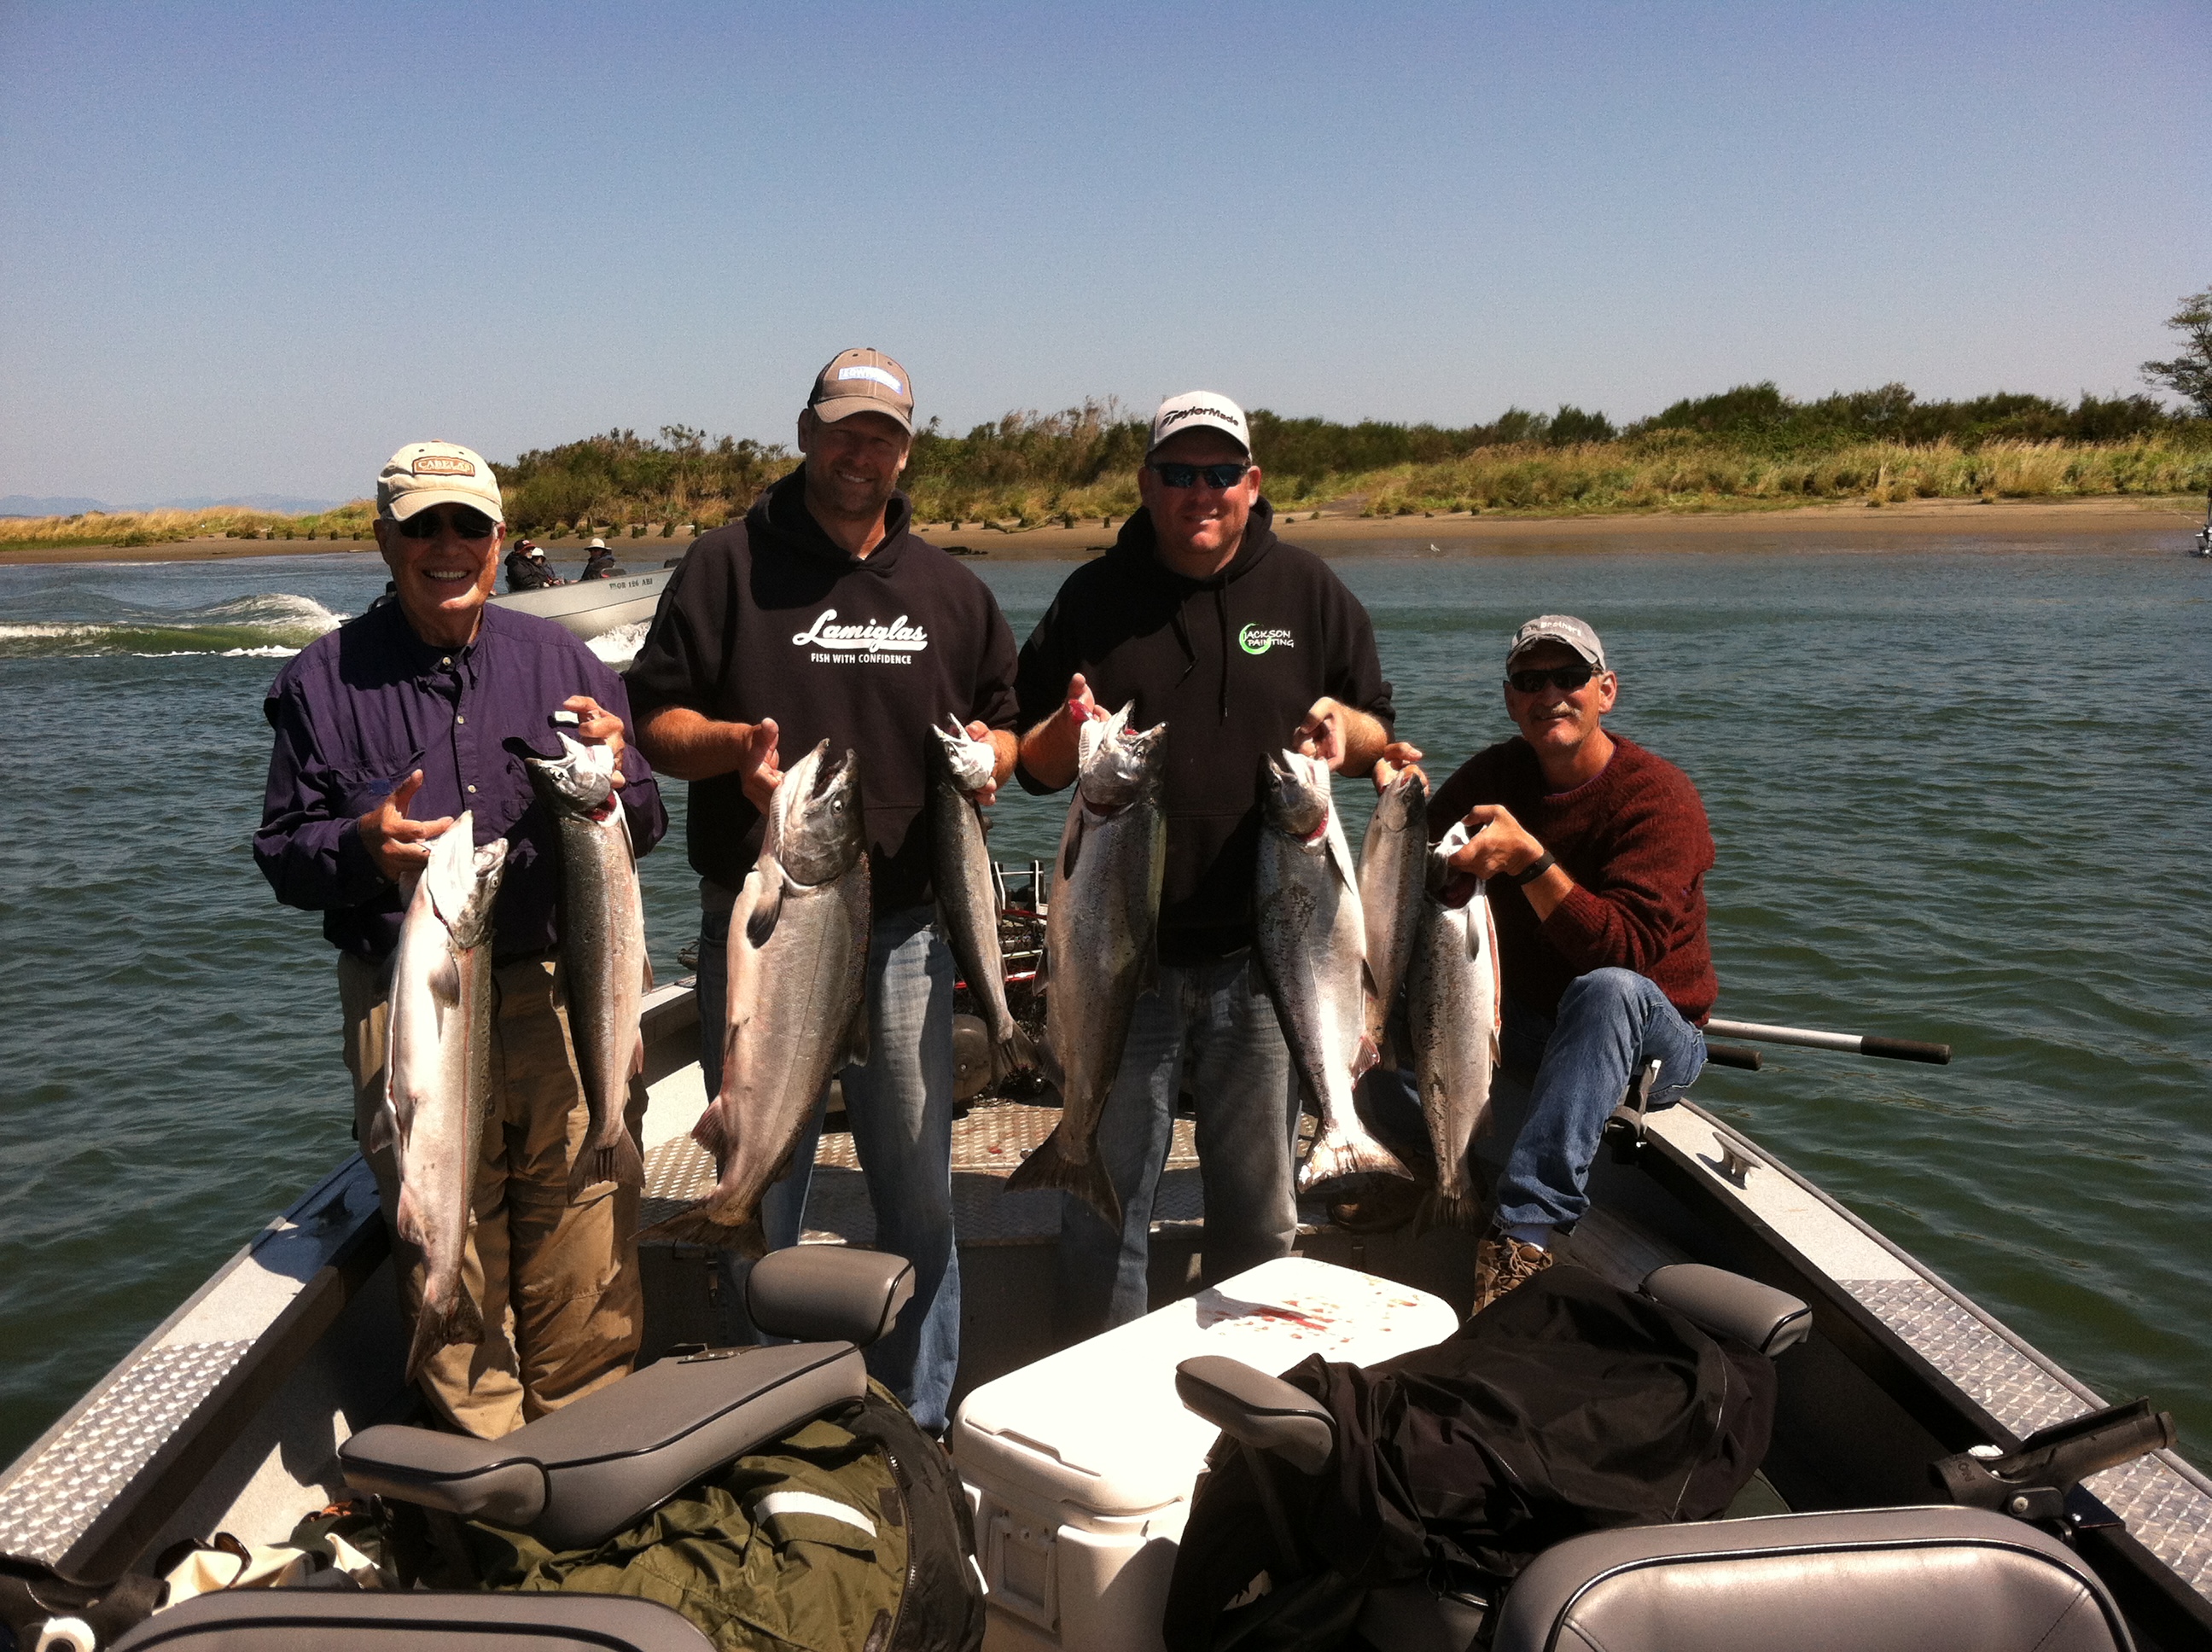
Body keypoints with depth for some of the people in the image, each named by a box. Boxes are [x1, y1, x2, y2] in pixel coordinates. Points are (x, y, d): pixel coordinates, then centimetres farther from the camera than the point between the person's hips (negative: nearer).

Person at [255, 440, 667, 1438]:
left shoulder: (562, 663, 11)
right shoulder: (323, 682, 6)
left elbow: (645, 830, 11)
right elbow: (281, 853, 7)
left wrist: (615, 777, -12)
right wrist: (360, 848, -15)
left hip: (566, 997, 1)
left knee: (586, 1253, 4)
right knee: (445, 1253, 6)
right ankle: (481, 1460, 25)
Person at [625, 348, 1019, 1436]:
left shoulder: (948, 590, 13)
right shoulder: (729, 565, 3)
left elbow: (1005, 720, 19)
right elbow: (656, 716, 1)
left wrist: (990, 751, -4)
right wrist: (733, 743, -19)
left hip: (905, 927, 2)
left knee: (919, 1190, 7)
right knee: (758, 1190, 9)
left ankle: (918, 1424, 25)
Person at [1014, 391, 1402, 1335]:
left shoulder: (1307, 592, 7)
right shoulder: (1092, 598, 5)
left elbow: (1381, 739, 12)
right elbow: (1033, 766, 8)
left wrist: (1342, 725, -11)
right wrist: (1067, 732, -14)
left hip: (1264, 952, 1)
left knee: (1262, 1204, 13)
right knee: (1106, 1195, 7)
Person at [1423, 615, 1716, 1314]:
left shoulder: (1658, 796, -16)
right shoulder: (1493, 775, 1)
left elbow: (1625, 949, -29)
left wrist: (1529, 859, -39)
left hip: (1650, 1040, -4)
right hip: (1526, 1022, 5)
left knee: (1607, 991, -41)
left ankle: (1526, 1229, -46)